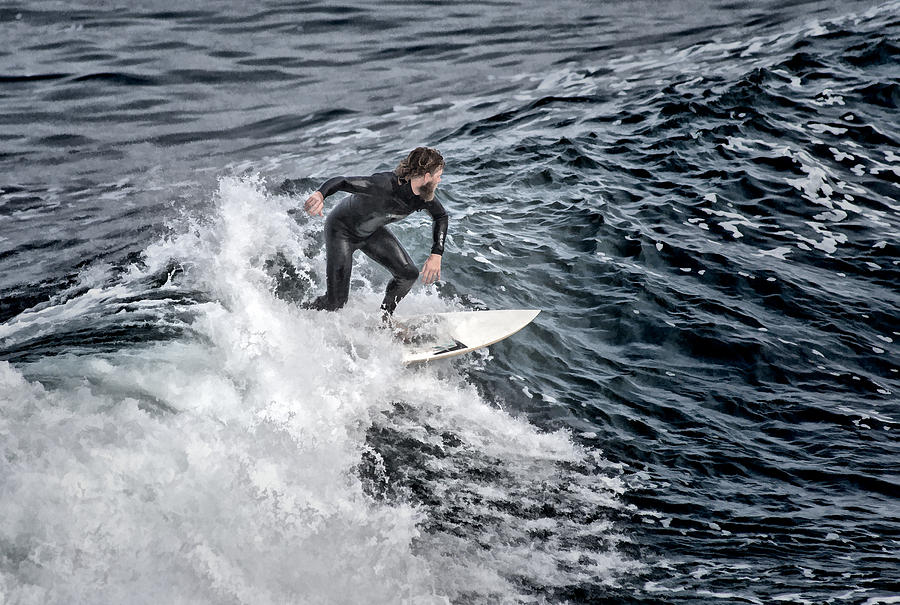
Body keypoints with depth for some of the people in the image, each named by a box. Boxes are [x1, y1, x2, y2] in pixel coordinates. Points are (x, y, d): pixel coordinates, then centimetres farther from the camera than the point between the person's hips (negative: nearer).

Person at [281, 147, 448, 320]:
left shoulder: (424, 195, -17)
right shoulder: (384, 184, -38)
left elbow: (441, 216, 2)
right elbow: (341, 181, -42)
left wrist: (436, 255, -9)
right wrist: (320, 194, -65)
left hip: (371, 232, 7)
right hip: (341, 230, -7)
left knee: (409, 274, -3)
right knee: (336, 301, -10)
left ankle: (384, 320, 20)